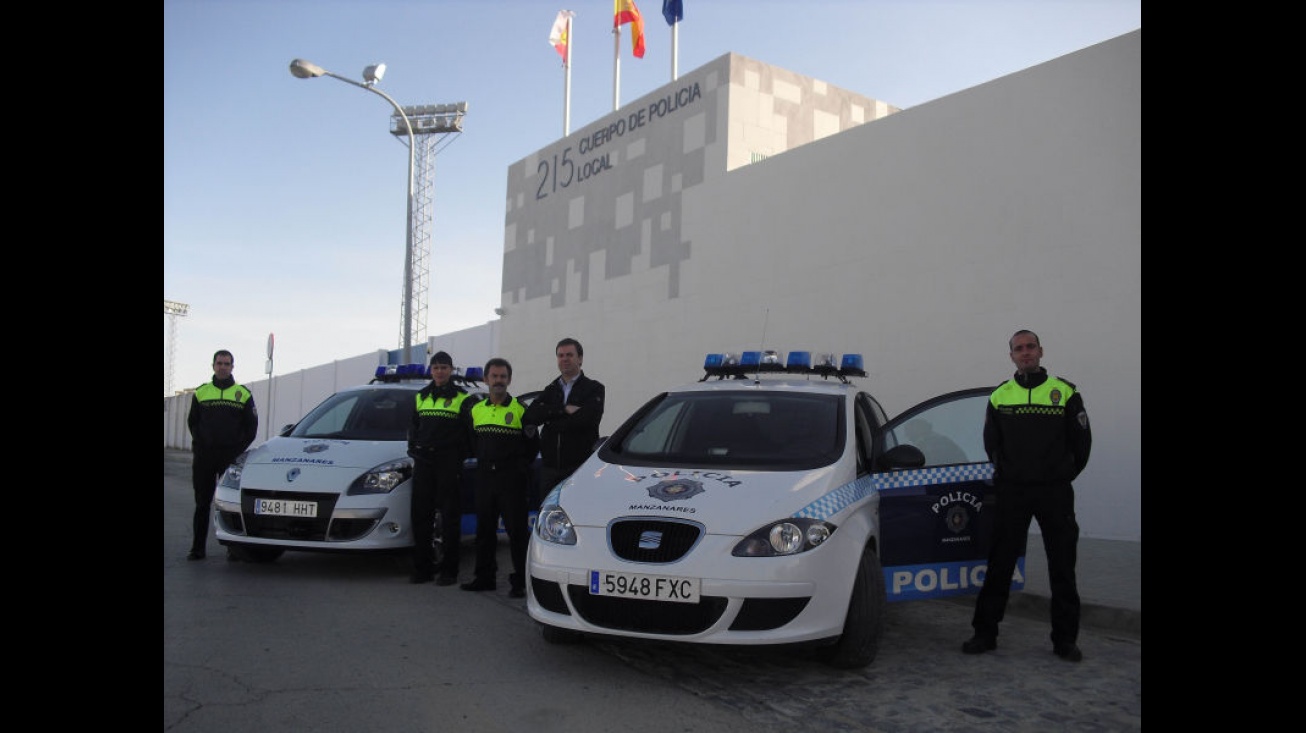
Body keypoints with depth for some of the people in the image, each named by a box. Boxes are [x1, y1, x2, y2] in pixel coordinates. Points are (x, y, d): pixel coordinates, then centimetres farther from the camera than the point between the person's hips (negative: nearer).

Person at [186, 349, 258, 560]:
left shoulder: (243, 394, 7)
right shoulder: (201, 392, 11)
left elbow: (251, 426, 8)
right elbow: (192, 422, 16)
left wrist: (239, 448, -2)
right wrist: (199, 443, 5)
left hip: (231, 456, -1)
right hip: (204, 456, 1)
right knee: (202, 503, 5)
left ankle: (234, 546, 7)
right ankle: (198, 548, 10)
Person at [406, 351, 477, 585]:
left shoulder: (463, 398, -1)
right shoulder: (421, 397, 16)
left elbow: (472, 429, -1)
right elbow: (413, 427, 22)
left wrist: (461, 454, -5)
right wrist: (413, 451, 10)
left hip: (449, 463, -5)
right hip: (423, 463, 5)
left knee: (450, 516, -2)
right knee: (419, 514, 5)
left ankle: (449, 570, 4)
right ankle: (422, 568, 14)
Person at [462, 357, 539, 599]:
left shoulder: (520, 409, -1)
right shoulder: (476, 409, 13)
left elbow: (533, 447, 3)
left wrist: (521, 466, -4)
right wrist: (483, 462, 11)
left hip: (512, 479, -5)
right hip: (485, 477, 5)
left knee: (516, 529, -4)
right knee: (484, 529, 10)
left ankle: (520, 581, 1)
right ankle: (485, 577, 21)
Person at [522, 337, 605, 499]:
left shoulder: (594, 388, 4)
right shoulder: (550, 390, 18)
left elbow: (589, 417, -15)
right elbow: (529, 417, 0)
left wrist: (551, 423, -7)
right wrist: (564, 410, -11)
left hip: (580, 467, -4)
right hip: (549, 467, 5)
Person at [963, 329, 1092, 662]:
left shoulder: (1066, 393, 0)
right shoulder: (999, 396, 7)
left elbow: (1081, 441, 6)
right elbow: (991, 443, 17)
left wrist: (1064, 476, 10)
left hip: (1055, 492, -1)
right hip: (1012, 491, 1)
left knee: (1062, 566, 5)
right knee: (1000, 564, 4)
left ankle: (1065, 638, 15)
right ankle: (985, 632, 11)